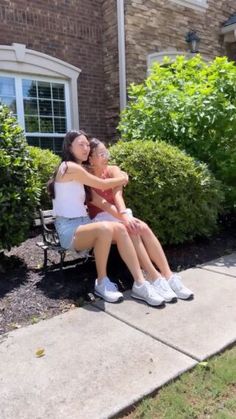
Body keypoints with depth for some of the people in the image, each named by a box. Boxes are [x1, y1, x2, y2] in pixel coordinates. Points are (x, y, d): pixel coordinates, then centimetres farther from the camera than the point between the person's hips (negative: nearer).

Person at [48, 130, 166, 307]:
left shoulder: (78, 169, 20)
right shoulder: (71, 167, -10)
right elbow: (102, 185, -5)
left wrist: (120, 177, 17)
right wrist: (123, 178, 12)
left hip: (83, 224, 9)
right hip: (69, 229, -9)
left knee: (120, 229, -17)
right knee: (105, 228, -36)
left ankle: (140, 284, -19)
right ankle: (102, 282, -16)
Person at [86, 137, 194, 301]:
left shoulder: (113, 170, 2)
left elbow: (117, 194, -17)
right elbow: (100, 202, -22)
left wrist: (125, 215, -37)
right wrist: (123, 217, -36)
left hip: (119, 214, 4)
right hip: (101, 219, -4)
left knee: (143, 228, -28)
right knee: (131, 230, -33)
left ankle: (168, 276, -31)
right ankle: (156, 279, -36)